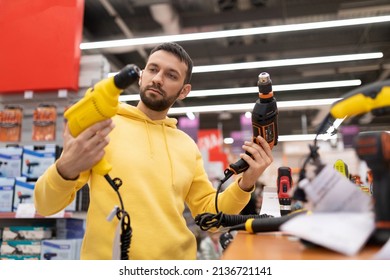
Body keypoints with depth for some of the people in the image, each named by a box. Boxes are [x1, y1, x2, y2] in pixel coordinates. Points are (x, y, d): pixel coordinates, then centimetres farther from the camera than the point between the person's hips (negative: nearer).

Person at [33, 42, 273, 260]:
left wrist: (244, 184, -6)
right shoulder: (100, 126, -5)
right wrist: (66, 170, -26)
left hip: (177, 261, 3)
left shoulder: (188, 146, 7)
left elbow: (208, 211, 10)